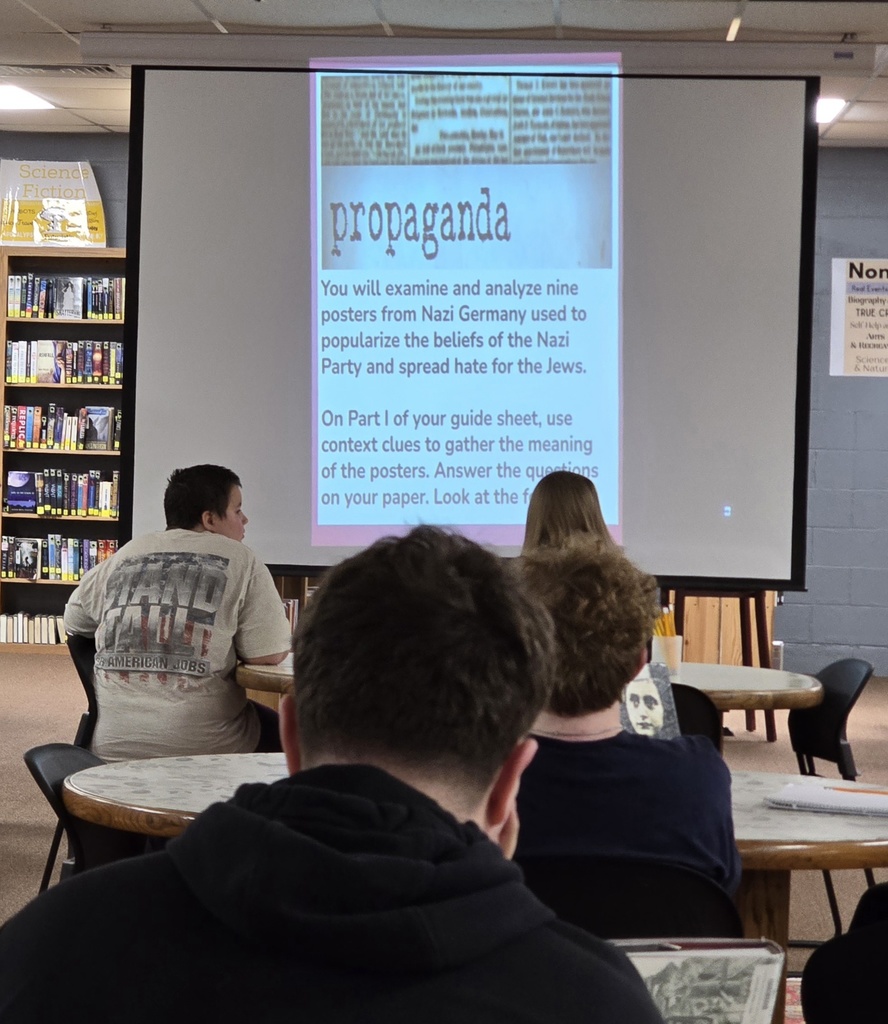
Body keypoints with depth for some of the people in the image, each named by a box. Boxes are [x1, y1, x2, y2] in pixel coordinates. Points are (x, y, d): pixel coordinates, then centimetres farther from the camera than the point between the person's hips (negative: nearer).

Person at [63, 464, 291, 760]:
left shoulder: (124, 556, 9)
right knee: (280, 732, 26)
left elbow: (73, 622, 22)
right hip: (203, 748, -5)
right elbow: (270, 655, -5)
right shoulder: (238, 560, -3)